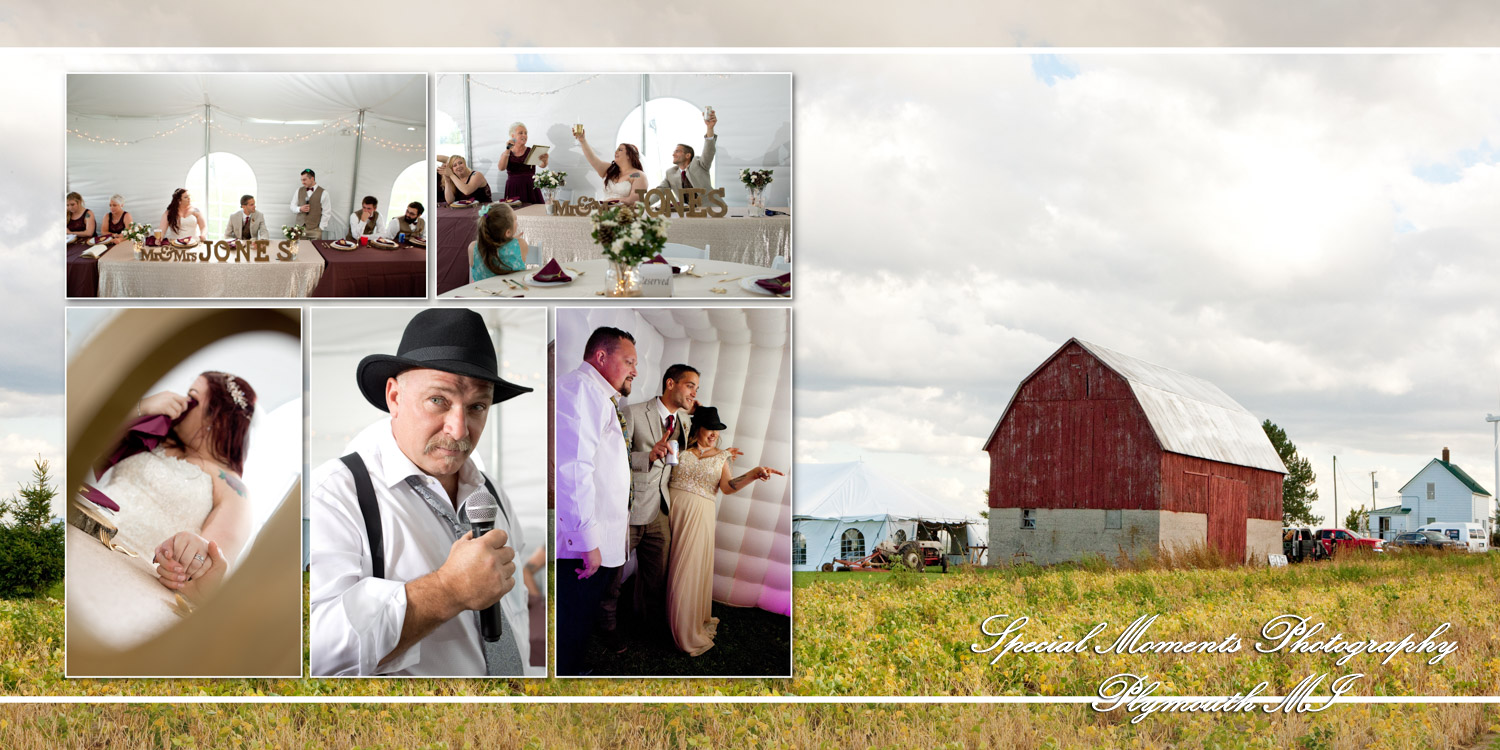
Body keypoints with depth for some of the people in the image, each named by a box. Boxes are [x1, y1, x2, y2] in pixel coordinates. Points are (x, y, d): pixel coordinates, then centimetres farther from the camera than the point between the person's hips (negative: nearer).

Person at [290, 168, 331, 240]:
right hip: (300, 227, 3)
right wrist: (300, 209, -7)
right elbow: (292, 207, 16)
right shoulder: (299, 191, 9)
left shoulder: (323, 193, -4)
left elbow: (326, 213, -3)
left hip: (314, 229, -3)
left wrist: (321, 228, -7)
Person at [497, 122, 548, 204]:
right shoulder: (506, 154, 8)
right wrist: (508, 150, -20)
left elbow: (542, 165, -13)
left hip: (531, 190, 0)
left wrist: (544, 160, -36)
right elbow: (501, 167, -10)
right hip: (513, 191, 1)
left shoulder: (531, 152, 4)